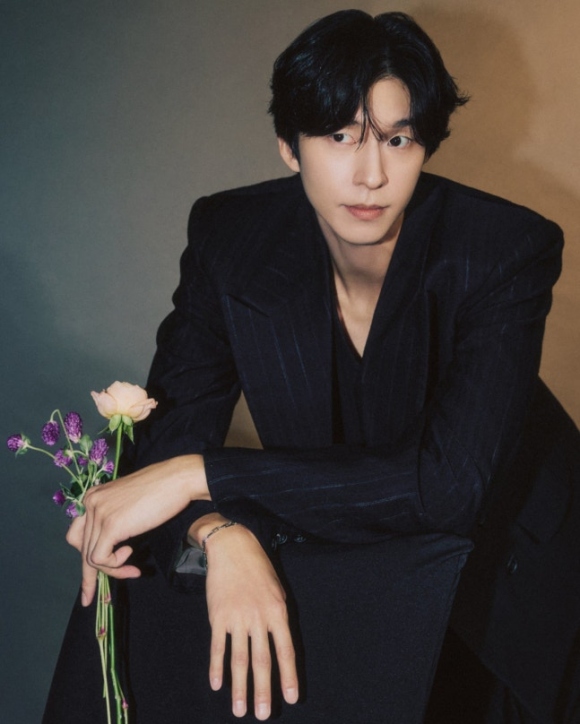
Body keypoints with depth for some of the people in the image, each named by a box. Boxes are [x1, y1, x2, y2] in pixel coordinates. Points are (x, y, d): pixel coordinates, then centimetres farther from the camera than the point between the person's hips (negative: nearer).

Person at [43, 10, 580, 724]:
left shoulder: (508, 250, -23)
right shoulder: (231, 235, -11)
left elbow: (450, 483, -32)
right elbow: (175, 418, -11)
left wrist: (200, 474, -35)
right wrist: (221, 533, -36)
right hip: (334, 543, 3)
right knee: (150, 581, -15)